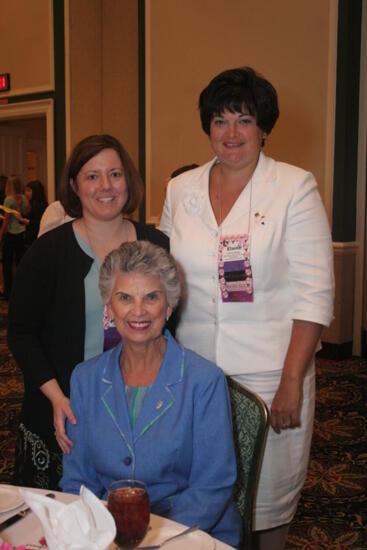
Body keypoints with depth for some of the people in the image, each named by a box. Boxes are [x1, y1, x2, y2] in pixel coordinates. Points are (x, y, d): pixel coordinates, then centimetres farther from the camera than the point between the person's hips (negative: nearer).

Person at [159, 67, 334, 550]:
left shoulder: (295, 188, -5)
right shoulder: (181, 190, 7)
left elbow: (315, 292, -8)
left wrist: (292, 380, -14)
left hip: (268, 373, -3)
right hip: (194, 371, 4)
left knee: (268, 494, 8)